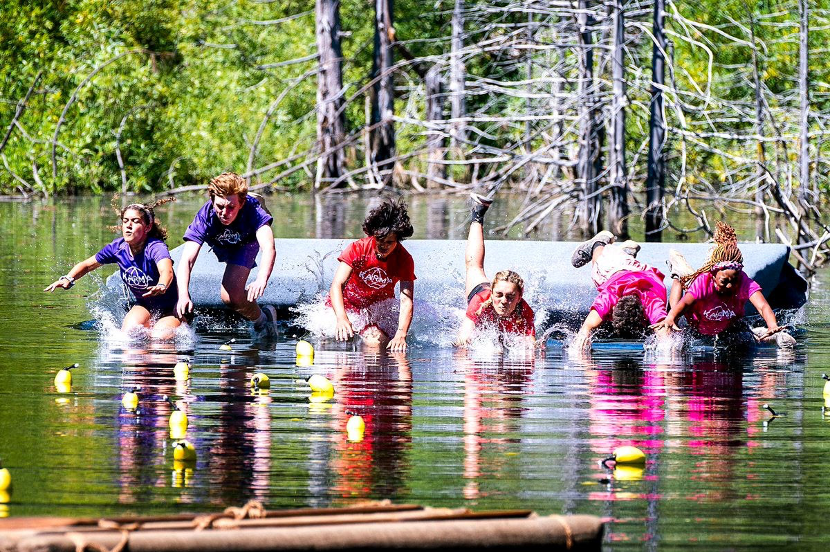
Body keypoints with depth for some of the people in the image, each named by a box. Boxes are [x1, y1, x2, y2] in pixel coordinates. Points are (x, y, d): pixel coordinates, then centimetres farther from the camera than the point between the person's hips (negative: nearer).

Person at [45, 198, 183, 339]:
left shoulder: (156, 247, -30)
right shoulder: (118, 247, -12)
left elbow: (167, 271, -52)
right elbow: (87, 265, 1)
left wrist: (161, 287, -75)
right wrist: (68, 279, -19)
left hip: (171, 308, -5)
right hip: (144, 306, 5)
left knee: (159, 338, -27)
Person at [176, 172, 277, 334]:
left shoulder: (253, 210, -42)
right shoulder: (205, 217, -40)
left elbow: (268, 248, -57)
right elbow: (187, 260, -48)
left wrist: (262, 280, -77)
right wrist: (183, 295, -66)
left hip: (246, 242, -3)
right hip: (219, 245, 3)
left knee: (230, 296, -20)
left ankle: (262, 320, 5)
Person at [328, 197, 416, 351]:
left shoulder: (404, 260, -19)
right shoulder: (358, 249, -24)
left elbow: (406, 300, -27)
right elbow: (337, 285, -31)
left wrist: (401, 334, -45)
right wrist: (341, 318, -50)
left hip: (380, 307, 0)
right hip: (347, 304, 0)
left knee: (376, 343, -24)